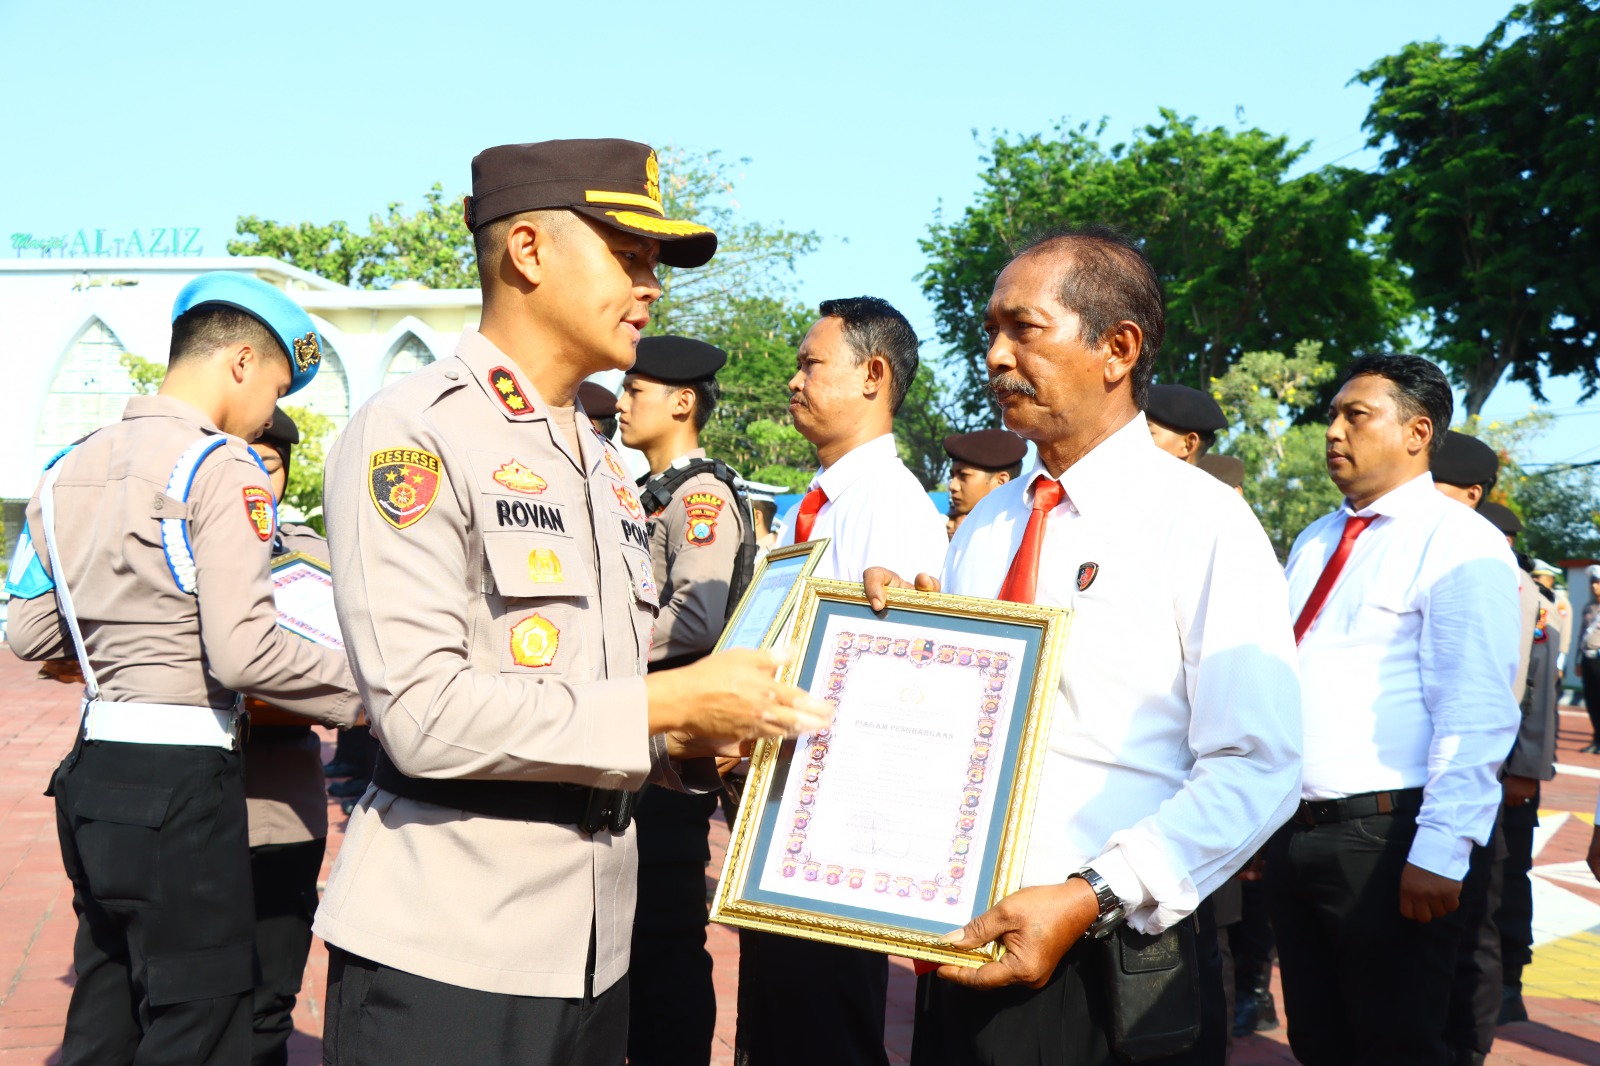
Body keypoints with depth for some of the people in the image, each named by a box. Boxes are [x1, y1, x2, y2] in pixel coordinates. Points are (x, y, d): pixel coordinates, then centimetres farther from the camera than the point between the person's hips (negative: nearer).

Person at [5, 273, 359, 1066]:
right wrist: (359, 692, -9)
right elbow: (243, 653, -21)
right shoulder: (222, 467, -13)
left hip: (90, 769, 8)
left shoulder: (70, 468, 11)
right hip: (179, 783, -8)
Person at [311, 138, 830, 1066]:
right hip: (442, 956, -7)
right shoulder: (415, 434, -11)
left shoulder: (608, 468, 14)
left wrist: (695, 745, -1)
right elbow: (423, 714, -21)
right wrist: (666, 703, -16)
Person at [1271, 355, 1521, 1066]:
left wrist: (1440, 850, -22)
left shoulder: (1458, 543, -8)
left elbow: (1477, 713, -16)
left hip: (1385, 837, -7)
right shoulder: (1313, 544, 16)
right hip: (1293, 830, 7)